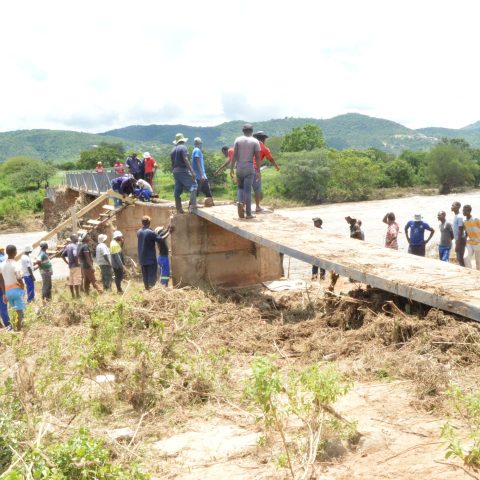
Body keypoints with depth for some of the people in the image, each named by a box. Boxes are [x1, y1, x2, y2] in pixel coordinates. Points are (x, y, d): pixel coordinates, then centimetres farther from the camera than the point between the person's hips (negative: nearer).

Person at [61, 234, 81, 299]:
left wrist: (67, 262, 16)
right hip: (76, 266, -9)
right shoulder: (75, 246, -15)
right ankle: (77, 296, -6)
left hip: (70, 266, 9)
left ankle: (73, 295, 16)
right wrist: (77, 262, -18)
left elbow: (62, 255, 17)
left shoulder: (68, 246, 12)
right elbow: (75, 255, -31)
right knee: (77, 281, -6)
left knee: (71, 281, 10)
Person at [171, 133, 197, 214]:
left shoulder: (173, 150, 18)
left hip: (175, 171, 8)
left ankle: (179, 209, 9)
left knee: (177, 191, 7)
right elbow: (185, 160, -16)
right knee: (193, 186, -9)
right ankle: (193, 204, -23)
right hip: (183, 170, -8)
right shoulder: (183, 148, -4)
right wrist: (192, 171, -20)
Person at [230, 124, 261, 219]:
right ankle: (248, 213, -1)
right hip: (249, 167, -2)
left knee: (240, 187, 19)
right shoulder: (255, 141, 0)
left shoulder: (238, 140, 3)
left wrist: (231, 169, 1)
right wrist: (258, 170, 1)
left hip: (239, 167, 2)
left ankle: (239, 202, -9)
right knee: (248, 190, 0)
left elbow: (234, 155, -2)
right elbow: (257, 157, -5)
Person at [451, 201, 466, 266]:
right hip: (457, 240, 10)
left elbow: (460, 231, -21)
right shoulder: (455, 216, 12)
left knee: (460, 258, -8)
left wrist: (458, 243, -22)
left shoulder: (459, 217, -18)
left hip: (460, 240, -10)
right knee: (458, 258, 13)